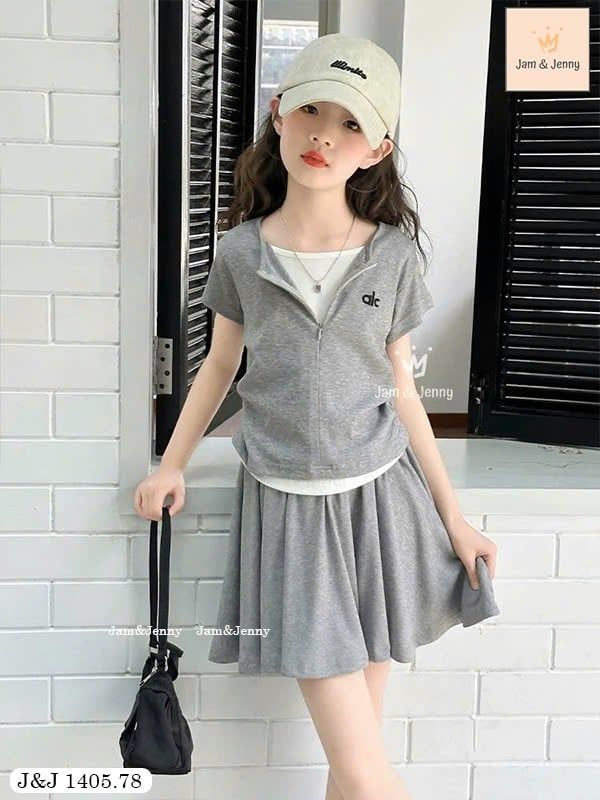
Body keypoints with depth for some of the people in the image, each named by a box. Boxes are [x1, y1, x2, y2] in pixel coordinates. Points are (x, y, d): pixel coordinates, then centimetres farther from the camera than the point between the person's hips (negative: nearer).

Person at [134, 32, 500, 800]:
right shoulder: (241, 251, -4)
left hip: (378, 493, 2)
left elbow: (402, 389, 4)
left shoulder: (393, 252, -2)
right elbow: (220, 365, 9)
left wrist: (454, 517, 5)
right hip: (288, 502, -1)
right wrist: (172, 464, 11)